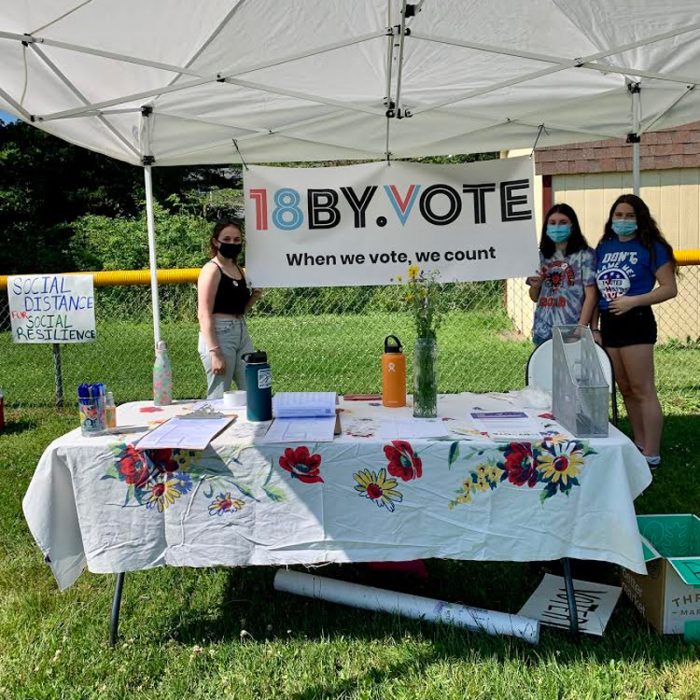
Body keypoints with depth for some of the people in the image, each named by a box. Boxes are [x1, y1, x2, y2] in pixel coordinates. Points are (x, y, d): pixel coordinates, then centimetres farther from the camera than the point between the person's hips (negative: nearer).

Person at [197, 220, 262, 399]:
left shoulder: (240, 271, 13)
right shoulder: (212, 270, -9)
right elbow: (204, 314, -15)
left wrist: (254, 296, 4)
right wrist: (215, 352, -20)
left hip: (242, 332, 8)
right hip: (218, 334, -8)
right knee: (219, 397, 1)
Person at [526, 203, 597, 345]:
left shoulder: (584, 255, -1)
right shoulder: (542, 256, 11)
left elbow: (591, 295, -6)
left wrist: (581, 328, -13)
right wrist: (535, 285, -4)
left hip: (571, 331, -4)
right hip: (543, 330, 4)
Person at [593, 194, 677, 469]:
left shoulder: (651, 248, -6)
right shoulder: (603, 247, 10)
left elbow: (670, 288, -9)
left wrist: (633, 301, -19)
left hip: (636, 322, -6)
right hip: (608, 323, 7)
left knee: (642, 390, -4)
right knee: (625, 389, 14)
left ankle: (651, 456, 3)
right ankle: (639, 444, 27)